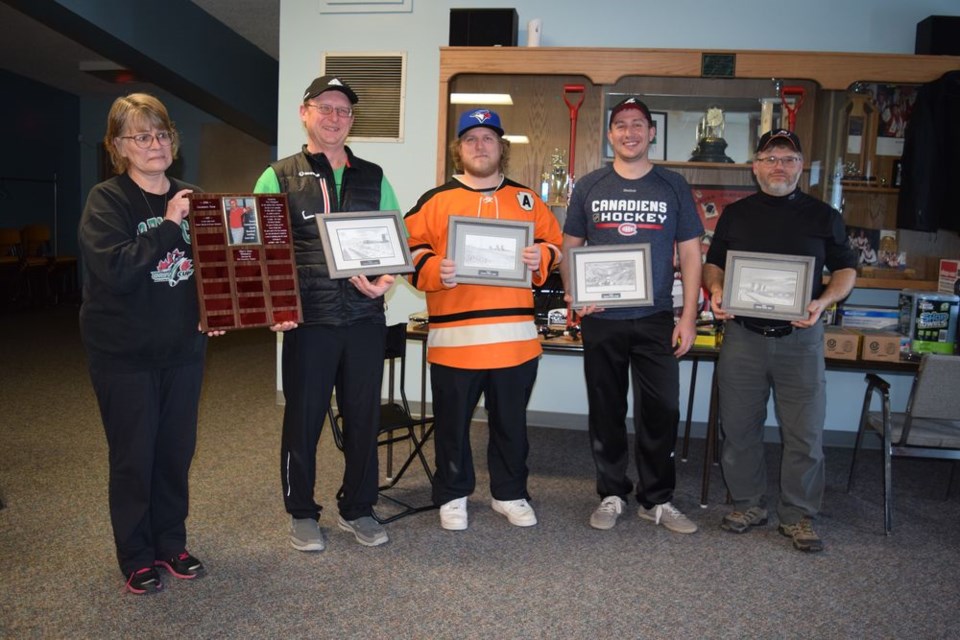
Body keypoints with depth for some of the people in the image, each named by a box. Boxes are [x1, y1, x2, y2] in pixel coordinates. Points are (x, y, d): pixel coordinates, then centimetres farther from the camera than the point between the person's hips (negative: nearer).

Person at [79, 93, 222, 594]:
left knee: (176, 451, 13)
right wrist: (169, 227, -24)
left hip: (182, 348, 5)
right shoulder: (106, 200, -9)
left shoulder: (189, 198, 6)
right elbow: (115, 269, -23)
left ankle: (171, 544, 31)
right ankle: (137, 557, 24)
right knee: (133, 457, 6)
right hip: (124, 352, -4)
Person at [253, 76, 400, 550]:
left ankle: (357, 509, 28)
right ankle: (302, 514, 26)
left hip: (365, 318, 3)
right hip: (307, 320, -2)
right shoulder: (278, 178, 4)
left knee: (364, 417, 10)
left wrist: (387, 279, -9)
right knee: (303, 417, 7)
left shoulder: (373, 178, 11)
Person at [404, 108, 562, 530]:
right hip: (453, 335, -2)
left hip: (515, 334, 2)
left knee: (511, 421, 13)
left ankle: (509, 494, 31)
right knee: (452, 421, 9)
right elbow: (411, 251, 0)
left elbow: (556, 246, 13)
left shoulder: (526, 199, 11)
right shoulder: (435, 200, 4)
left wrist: (541, 258, -8)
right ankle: (452, 496, 28)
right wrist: (434, 270, -18)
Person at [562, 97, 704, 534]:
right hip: (601, 319, 1)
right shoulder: (589, 187, 6)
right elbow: (570, 247, 9)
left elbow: (690, 253, 5)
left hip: (656, 319, 0)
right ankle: (611, 495, 24)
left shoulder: (673, 187, 5)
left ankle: (657, 500, 19)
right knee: (606, 411, 9)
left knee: (660, 411, 3)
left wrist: (688, 316, -2)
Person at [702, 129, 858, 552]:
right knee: (739, 427, 7)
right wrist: (715, 289, -6)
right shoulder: (735, 214, 10)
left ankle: (798, 516, 17)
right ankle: (748, 505, 24)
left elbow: (846, 269, 10)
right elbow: (713, 263, 16)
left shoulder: (822, 216, 7)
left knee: (805, 432, 1)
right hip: (742, 334, 1)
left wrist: (824, 301, -10)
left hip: (800, 338, -1)